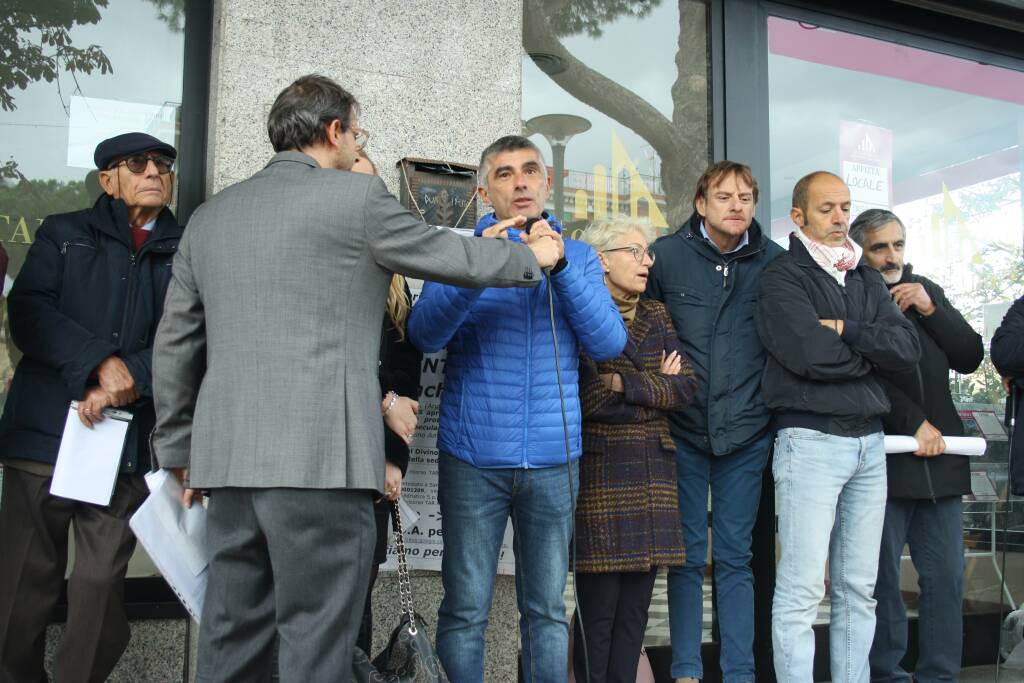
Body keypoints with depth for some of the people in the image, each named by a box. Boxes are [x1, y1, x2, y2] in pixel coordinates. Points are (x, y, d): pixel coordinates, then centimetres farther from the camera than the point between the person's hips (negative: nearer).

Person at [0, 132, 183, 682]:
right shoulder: (64, 235, 13)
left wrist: (128, 379, -14)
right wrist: (100, 361, -13)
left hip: (129, 445, 0)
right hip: (44, 433, 0)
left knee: (101, 585, 0)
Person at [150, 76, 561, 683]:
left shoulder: (210, 216, 16)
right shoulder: (356, 195, -2)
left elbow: (175, 345, 17)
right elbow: (454, 257, 7)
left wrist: (178, 450, 23)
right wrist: (533, 257, 25)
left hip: (229, 459, 7)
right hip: (321, 456, -6)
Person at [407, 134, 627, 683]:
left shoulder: (579, 257, 10)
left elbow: (609, 343, -4)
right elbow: (425, 334, -10)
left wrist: (559, 265, -15)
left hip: (552, 460, 2)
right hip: (472, 458, -1)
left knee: (546, 610, 9)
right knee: (465, 610, 2)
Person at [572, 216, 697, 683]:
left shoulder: (656, 316, 16)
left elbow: (686, 387, 4)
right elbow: (588, 399, -15)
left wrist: (625, 382, -9)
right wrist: (656, 385, -3)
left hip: (653, 470, 6)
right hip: (600, 469, -6)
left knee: (636, 606, 7)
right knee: (598, 608, -3)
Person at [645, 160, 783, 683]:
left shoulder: (774, 261, 3)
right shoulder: (667, 254, -1)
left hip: (747, 433, 1)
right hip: (683, 430, -1)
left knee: (735, 557, 8)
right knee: (687, 556, 6)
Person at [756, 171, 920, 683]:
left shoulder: (867, 280, 17)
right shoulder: (783, 277, -2)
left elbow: (908, 349, 3)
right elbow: (808, 353, -17)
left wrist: (845, 330, -9)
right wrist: (871, 352, -1)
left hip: (869, 442, 6)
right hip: (810, 441, -6)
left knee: (859, 588, 10)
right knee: (802, 589, -7)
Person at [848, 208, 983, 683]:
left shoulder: (926, 291, 16)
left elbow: (970, 358, 11)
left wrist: (931, 310, -1)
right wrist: (914, 422, -12)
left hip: (938, 460, 5)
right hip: (882, 460, -5)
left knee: (946, 578, 6)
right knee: (882, 580, -1)